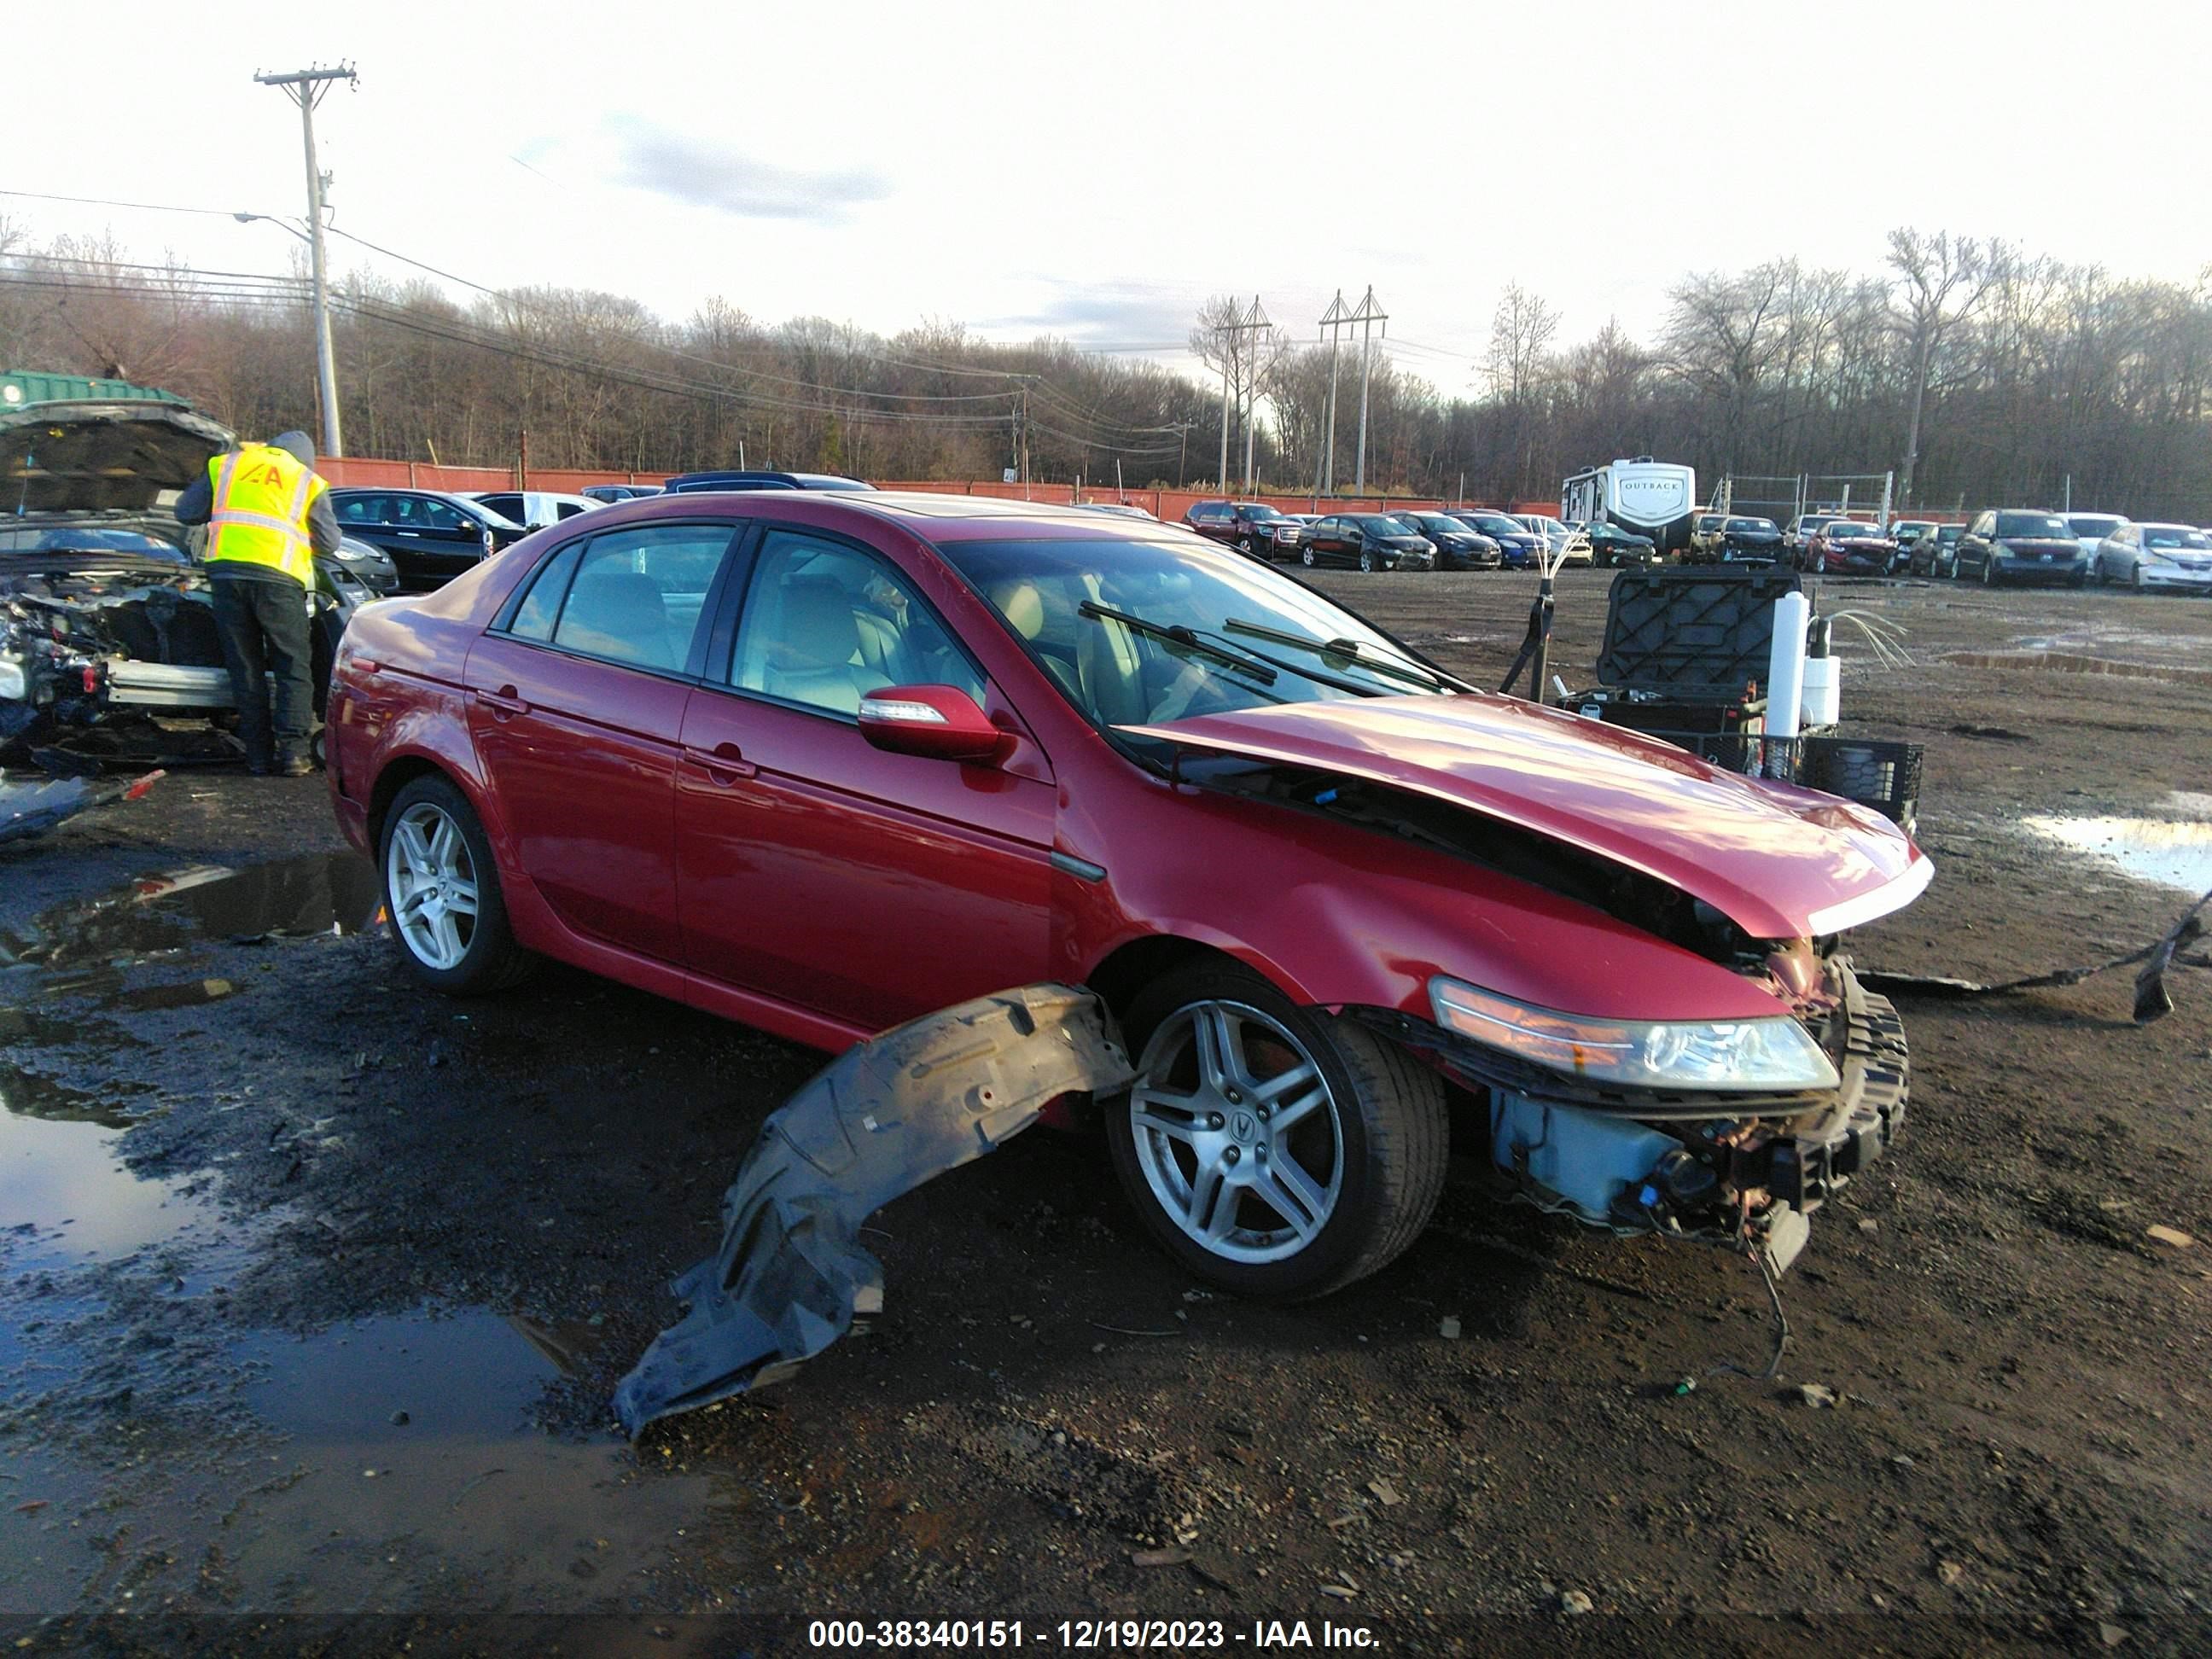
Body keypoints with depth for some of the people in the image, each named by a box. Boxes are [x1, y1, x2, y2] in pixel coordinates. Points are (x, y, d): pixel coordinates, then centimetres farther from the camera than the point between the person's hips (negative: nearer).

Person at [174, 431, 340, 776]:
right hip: (279, 576, -2)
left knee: (246, 669, 7)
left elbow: (186, 512, 19)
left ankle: (260, 756, 8)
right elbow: (329, 541, 12)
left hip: (227, 569, 2)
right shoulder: (309, 483, 14)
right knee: (294, 669, 4)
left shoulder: (226, 463, 20)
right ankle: (293, 753, -6)